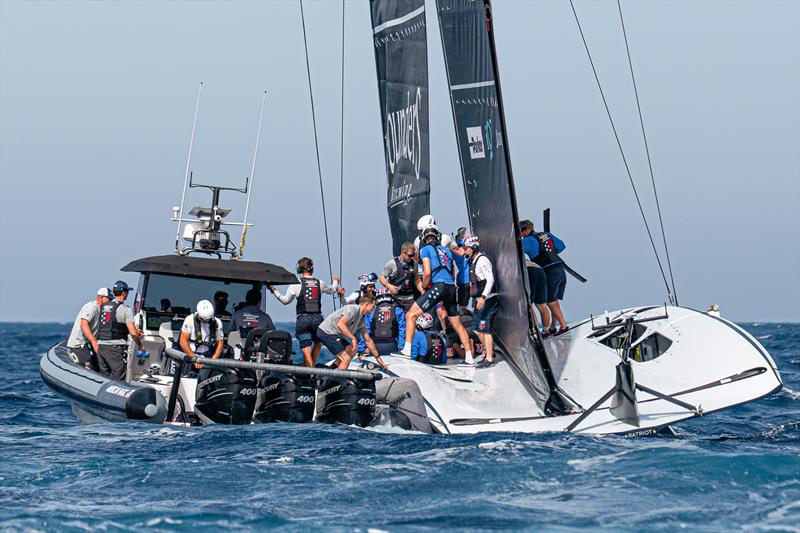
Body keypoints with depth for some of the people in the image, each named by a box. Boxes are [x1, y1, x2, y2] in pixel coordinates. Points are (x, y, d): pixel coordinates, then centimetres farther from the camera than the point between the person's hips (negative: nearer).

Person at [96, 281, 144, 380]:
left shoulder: (103, 306, 15)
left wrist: (135, 331, 29)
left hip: (100, 346, 7)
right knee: (117, 377, -5)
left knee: (104, 377, 11)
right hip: (115, 347, -7)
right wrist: (140, 346, 5)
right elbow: (133, 333, -12)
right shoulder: (125, 309, -8)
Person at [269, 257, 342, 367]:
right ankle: (313, 365, 26)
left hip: (303, 319, -3)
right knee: (317, 343, 26)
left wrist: (273, 290, 19)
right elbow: (332, 290, 29)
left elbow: (285, 300, 5)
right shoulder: (320, 283, 8)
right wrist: (335, 281, 52)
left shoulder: (296, 284, -2)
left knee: (306, 348, -4)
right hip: (317, 318, 3)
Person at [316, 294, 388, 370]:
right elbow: (340, 324, -33)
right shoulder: (352, 309, -18)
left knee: (351, 351, 20)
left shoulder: (361, 321, 11)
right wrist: (353, 338, -32)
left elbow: (368, 340, 20)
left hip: (335, 334, 11)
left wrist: (378, 358, 21)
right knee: (346, 358, -15)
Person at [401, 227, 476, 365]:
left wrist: (424, 286, 8)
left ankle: (407, 350, -16)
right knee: (457, 325, 16)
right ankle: (469, 357, 18)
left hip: (438, 286, -6)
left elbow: (427, 272, -9)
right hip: (451, 288, 6)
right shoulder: (447, 251, 24)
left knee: (411, 315, -3)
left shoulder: (425, 249, 5)